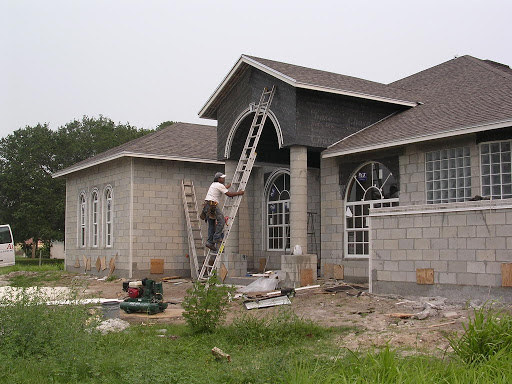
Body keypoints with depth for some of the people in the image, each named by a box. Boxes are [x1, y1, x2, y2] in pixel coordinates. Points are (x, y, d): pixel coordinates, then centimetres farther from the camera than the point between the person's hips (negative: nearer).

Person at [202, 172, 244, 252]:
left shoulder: (214, 184, 23)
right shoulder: (219, 185, -6)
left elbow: (224, 188, 42)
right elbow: (229, 194, -9)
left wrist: (231, 184, 55)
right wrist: (239, 193, 4)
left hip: (207, 205, 10)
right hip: (213, 205, -10)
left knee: (211, 224, 8)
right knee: (221, 220, -9)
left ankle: (210, 242, 3)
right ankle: (217, 238, -14)